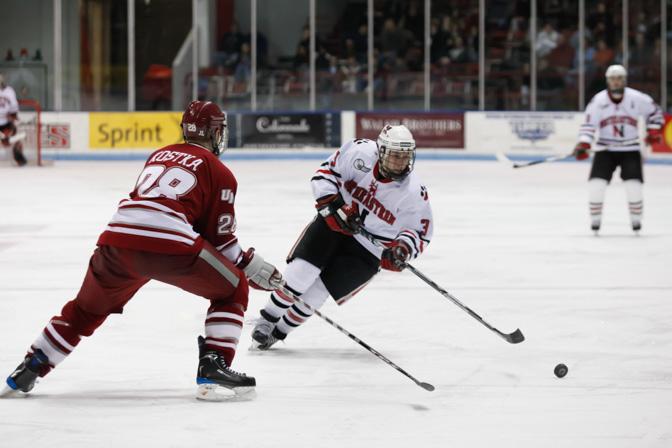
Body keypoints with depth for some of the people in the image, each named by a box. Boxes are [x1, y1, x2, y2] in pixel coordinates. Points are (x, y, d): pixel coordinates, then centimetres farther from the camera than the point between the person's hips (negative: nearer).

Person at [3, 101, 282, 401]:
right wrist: (250, 265, 25)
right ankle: (213, 370, 1)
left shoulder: (160, 155, 29)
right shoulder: (220, 173, 12)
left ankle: (29, 370, 26)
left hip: (117, 239, 6)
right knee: (232, 291, 14)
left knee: (88, 307, 27)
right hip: (169, 246, -6)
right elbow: (220, 238, 10)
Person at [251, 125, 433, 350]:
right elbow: (326, 171, -4)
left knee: (317, 292, -6)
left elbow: (420, 232, -7)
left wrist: (403, 248, -26)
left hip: (367, 251, -1)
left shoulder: (414, 192, -18)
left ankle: (278, 331, 16)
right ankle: (267, 320, 9)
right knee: (300, 271, -14)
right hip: (333, 221, 1)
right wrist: (333, 204, -18)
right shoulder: (359, 152, -17)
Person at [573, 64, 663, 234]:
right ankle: (595, 221, 5)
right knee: (596, 185, -13)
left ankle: (636, 220, 10)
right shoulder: (598, 101, -10)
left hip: (630, 149, 0)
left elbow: (655, 112, 8)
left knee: (634, 186, -11)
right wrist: (583, 145, -24)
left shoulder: (637, 99, -8)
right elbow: (589, 125, -11)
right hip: (605, 150, 0)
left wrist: (653, 131, -1)